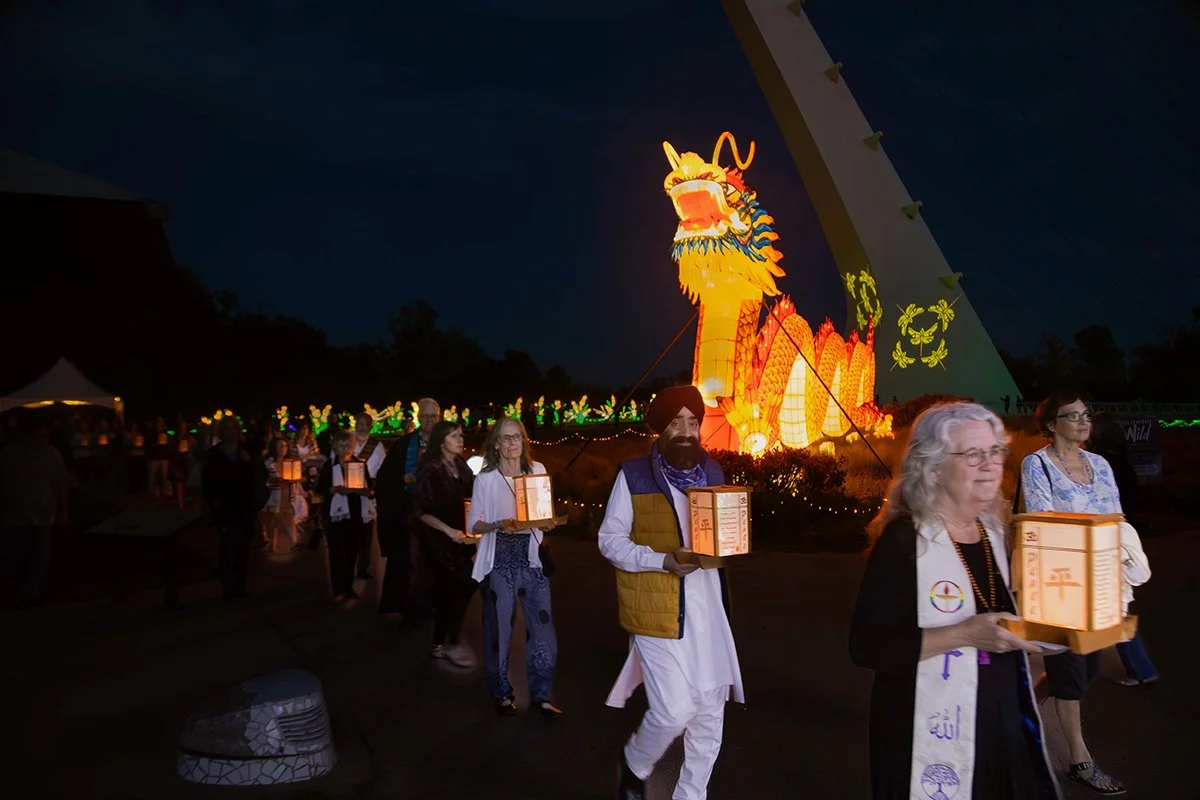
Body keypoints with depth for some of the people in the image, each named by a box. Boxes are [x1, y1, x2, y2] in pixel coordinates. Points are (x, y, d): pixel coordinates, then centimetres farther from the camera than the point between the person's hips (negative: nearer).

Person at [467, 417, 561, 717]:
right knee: (499, 629, 4)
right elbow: (473, 524, -1)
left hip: (532, 558, 2)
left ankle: (540, 694, 14)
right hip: (500, 560, -2)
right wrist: (496, 526, -19)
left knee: (542, 627, 0)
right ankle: (502, 693, 21)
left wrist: (547, 522, -7)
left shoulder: (537, 470, 6)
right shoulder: (486, 479, -1)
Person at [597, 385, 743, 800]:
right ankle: (634, 763, 24)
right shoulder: (633, 475, -7)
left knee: (709, 712, 11)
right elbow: (610, 540, -7)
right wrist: (663, 561, -20)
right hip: (657, 609, -5)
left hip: (706, 606, 6)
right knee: (674, 711, -9)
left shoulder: (712, 471, 9)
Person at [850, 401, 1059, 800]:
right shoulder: (903, 541, -18)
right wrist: (964, 635, -28)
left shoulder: (996, 533, 6)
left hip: (1003, 723, 7)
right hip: (933, 736, -7)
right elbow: (867, 647, -23)